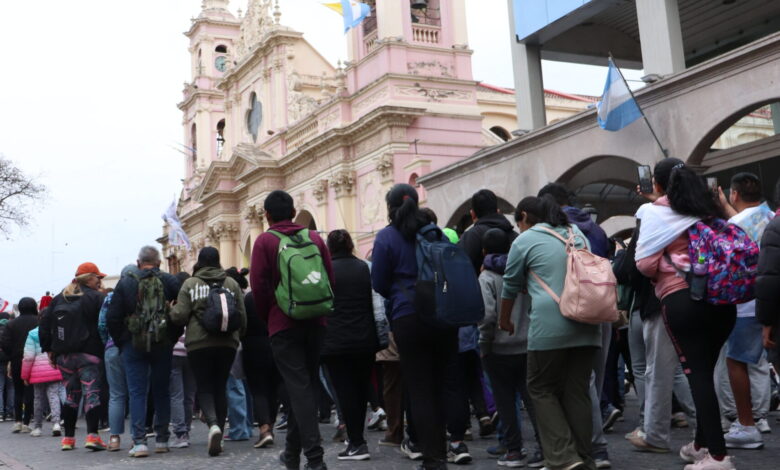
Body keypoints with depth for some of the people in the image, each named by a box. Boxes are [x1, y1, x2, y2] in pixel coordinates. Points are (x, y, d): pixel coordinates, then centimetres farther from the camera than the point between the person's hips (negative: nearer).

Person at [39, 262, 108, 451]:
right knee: (92, 393, -6)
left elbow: (45, 324, 12)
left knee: (71, 395, 15)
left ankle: (68, 438, 18)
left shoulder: (58, 299, 13)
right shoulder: (97, 297, -5)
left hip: (64, 356, 6)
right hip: (89, 354, -6)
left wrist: (48, 349, 15)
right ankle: (92, 435, -16)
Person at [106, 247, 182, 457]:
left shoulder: (125, 283, 0)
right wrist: (173, 337, 5)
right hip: (163, 345, 1)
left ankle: (139, 441, -4)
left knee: (137, 393, 3)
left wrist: (120, 341, 9)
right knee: (162, 391, 11)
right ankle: (161, 440, 13)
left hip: (133, 345, -1)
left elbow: (112, 318, -2)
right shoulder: (170, 281, -2)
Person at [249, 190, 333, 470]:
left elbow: (258, 285, -9)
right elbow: (330, 279, 5)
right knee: (307, 385, 14)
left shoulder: (265, 241, -4)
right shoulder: (314, 237, 6)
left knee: (298, 388, -5)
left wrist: (267, 317, 6)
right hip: (315, 321, 4)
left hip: (283, 324, -4)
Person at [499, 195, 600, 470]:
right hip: (587, 324, 6)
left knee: (541, 389, 6)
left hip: (550, 326, -6)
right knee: (577, 392, 10)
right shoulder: (577, 233, 20)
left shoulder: (525, 240, 4)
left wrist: (505, 320, 27)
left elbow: (511, 286, 11)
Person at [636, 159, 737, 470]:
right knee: (705, 372, 15)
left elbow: (647, 264, -9)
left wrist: (664, 272, 12)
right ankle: (702, 444, 24)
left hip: (681, 300, -5)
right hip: (721, 297, 5)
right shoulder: (709, 209, 13)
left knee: (696, 374, -2)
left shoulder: (655, 213, -3)